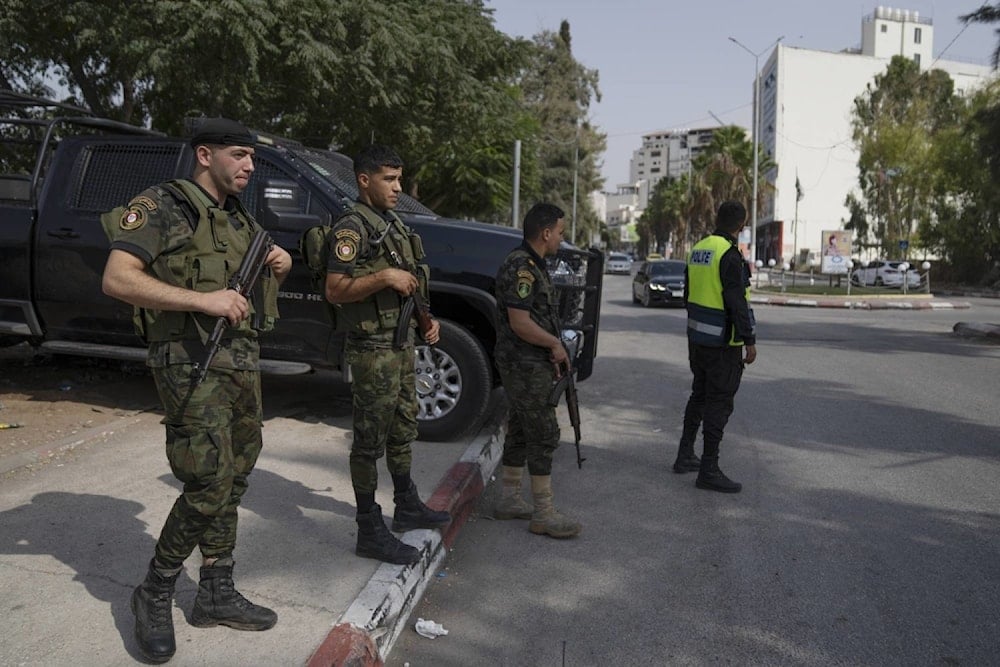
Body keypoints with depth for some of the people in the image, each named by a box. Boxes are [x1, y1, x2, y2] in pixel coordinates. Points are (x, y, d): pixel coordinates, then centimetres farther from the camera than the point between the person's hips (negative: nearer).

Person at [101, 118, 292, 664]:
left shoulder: (240, 219, 18)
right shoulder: (161, 206, -7)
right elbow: (117, 279, -18)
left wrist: (278, 269, 5)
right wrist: (203, 299, -25)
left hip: (243, 358, 8)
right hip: (191, 362, -8)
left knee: (234, 481, 11)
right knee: (211, 485, -11)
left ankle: (216, 595, 24)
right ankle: (154, 594, 11)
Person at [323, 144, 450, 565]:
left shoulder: (394, 225, 15)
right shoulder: (352, 228, -13)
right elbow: (335, 291, -20)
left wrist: (426, 320, 12)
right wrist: (384, 278, -26)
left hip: (402, 344, 10)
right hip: (373, 350, -9)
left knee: (403, 431, 20)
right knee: (370, 441, -2)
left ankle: (407, 507, 35)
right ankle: (370, 532, 7)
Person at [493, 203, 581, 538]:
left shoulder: (532, 265, 15)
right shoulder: (521, 267, -18)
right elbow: (519, 323, -24)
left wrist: (553, 350, 12)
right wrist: (555, 344, -11)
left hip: (530, 363, 11)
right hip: (525, 366, -11)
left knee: (521, 430, 16)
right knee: (543, 435, -6)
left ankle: (508, 499, 26)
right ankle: (544, 514, 2)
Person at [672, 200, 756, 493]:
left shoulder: (698, 249, 8)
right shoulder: (730, 255, -18)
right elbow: (737, 303, -21)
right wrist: (749, 341, -16)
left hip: (697, 338, 9)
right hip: (723, 342, -9)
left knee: (699, 396, 20)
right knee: (719, 403, -2)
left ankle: (685, 456, 28)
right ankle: (708, 470, 3)